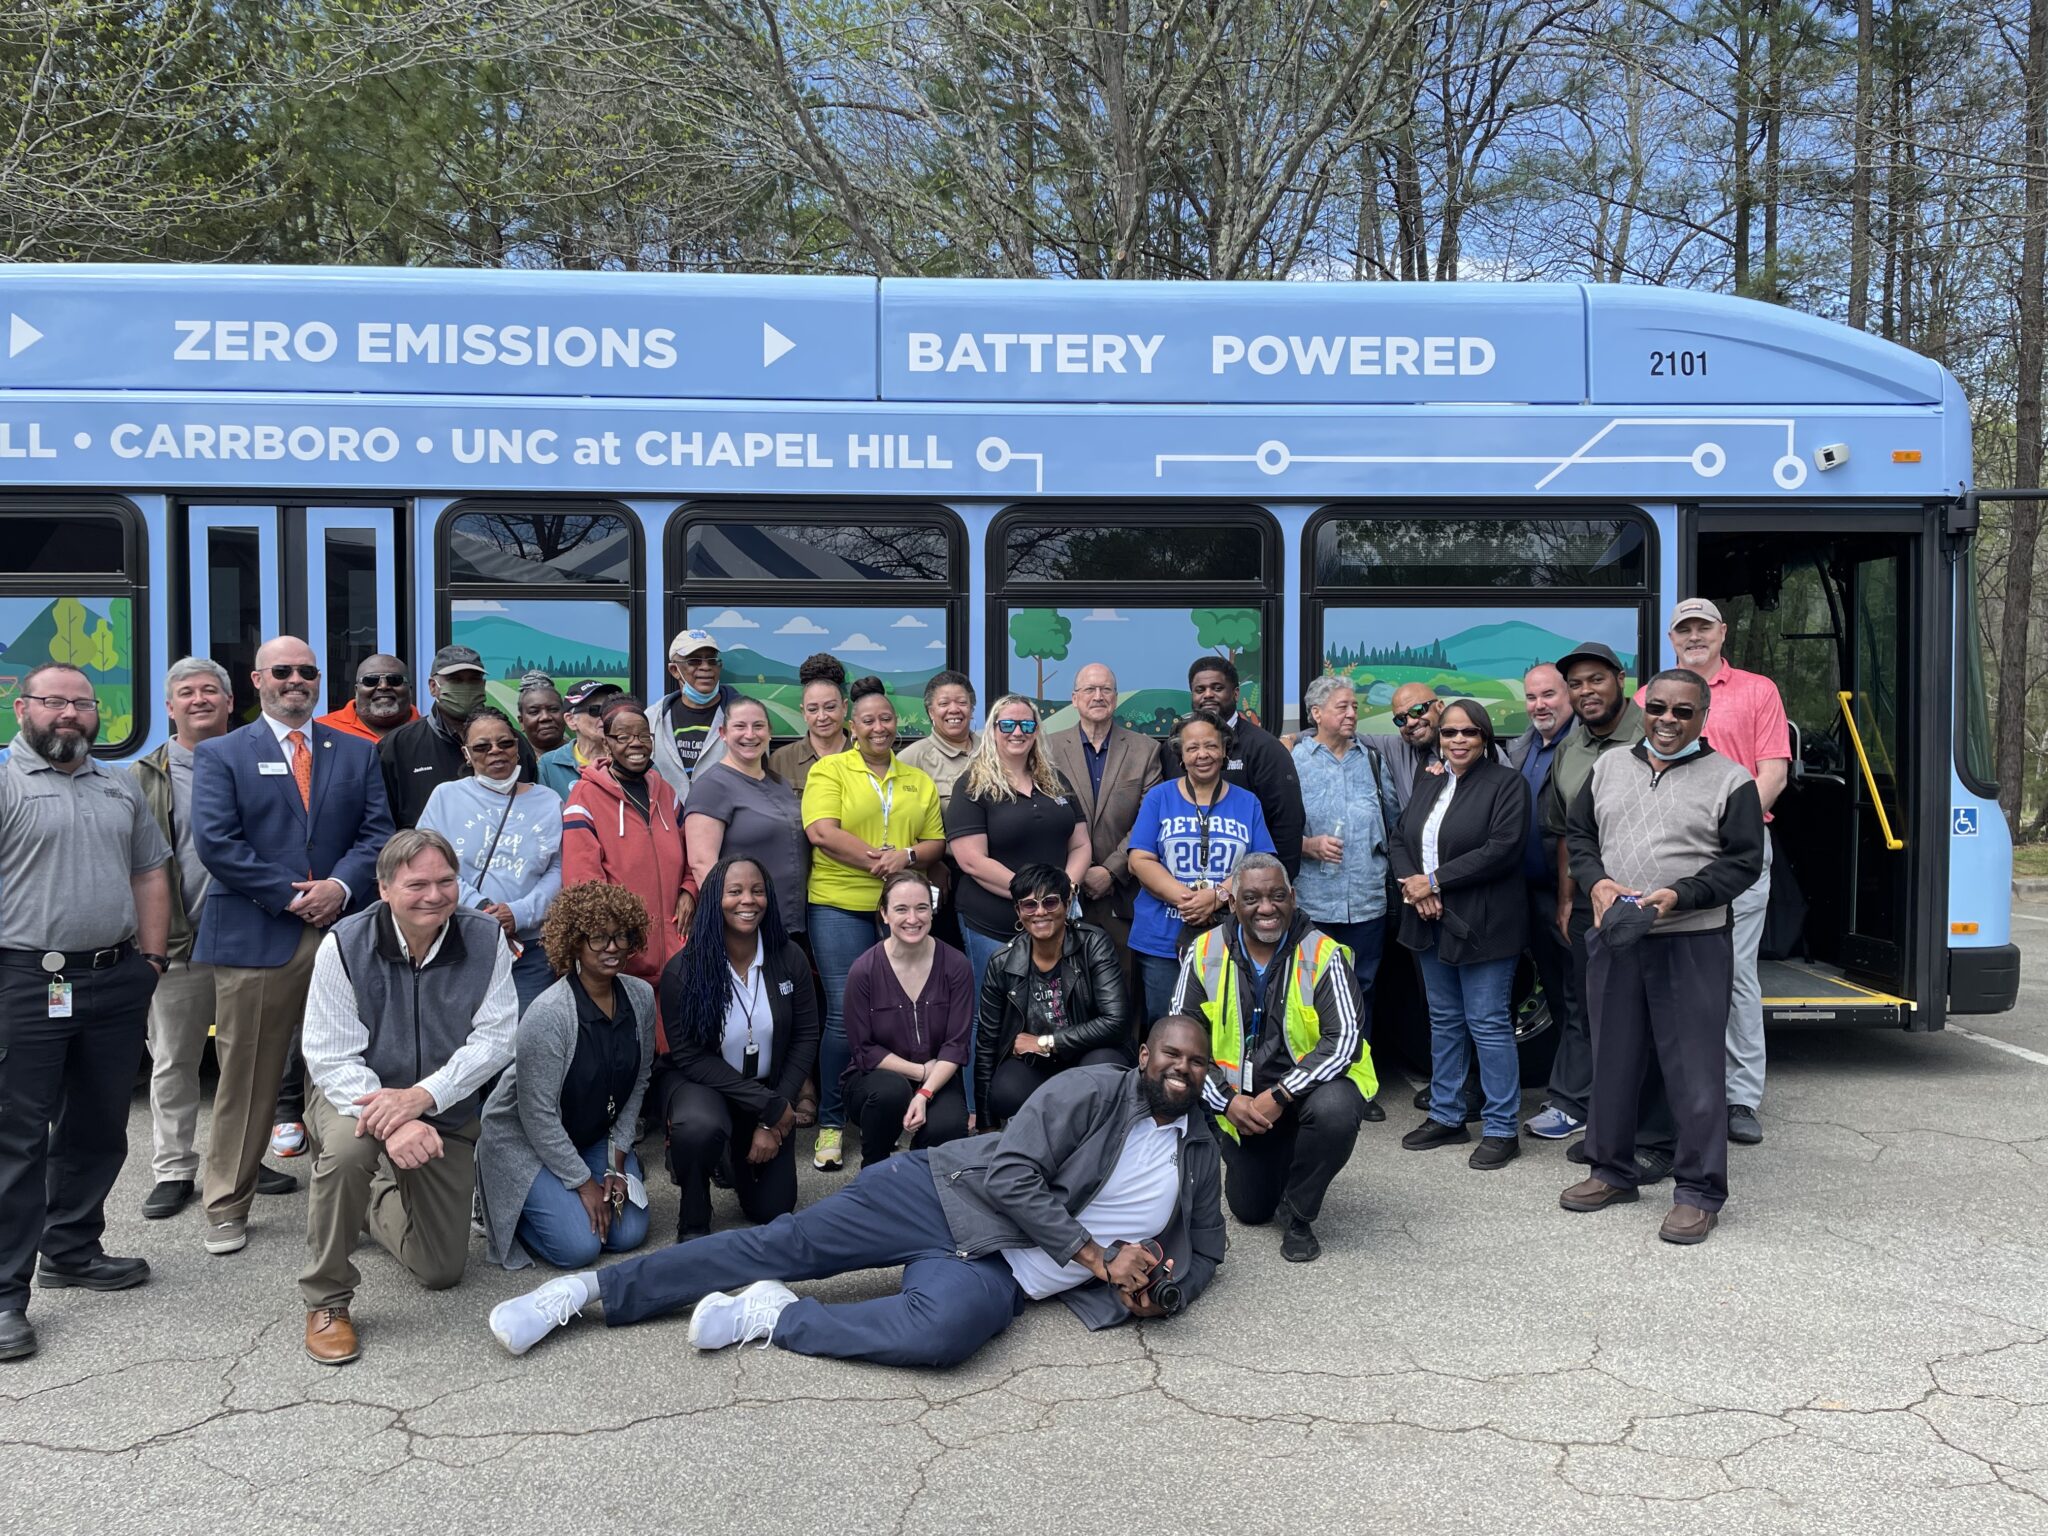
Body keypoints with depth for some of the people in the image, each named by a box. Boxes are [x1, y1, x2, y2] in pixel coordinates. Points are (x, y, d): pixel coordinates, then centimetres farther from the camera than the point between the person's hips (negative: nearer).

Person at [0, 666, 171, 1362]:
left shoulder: (121, 789, 15)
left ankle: (71, 1251, 29)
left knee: (97, 1131, 14)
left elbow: (150, 874, 19)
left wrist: (151, 960, 10)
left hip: (116, 984, 6)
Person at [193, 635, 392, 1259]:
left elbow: (377, 832, 6)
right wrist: (290, 895, -11)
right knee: (247, 1078, 3)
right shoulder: (220, 755, 6)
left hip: (343, 931, 2)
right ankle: (226, 1206, 16)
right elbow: (215, 840, -5)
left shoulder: (358, 754, 14)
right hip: (254, 941, -2)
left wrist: (340, 886, -11)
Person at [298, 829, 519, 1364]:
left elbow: (495, 1038, -19)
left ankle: (379, 1204, 43)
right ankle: (326, 1301, -17)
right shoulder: (346, 944, -20)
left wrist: (421, 1097, -33)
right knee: (347, 1150, -40)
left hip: (445, 1111, 2)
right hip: (359, 1094, -2)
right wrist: (391, 1122, -37)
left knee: (442, 1270, 8)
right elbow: (331, 1059, -21)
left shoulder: (484, 938, -15)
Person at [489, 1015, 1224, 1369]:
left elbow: (1204, 1249, 25)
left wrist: (1163, 1293, 1)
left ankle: (773, 1316, -13)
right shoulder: (1095, 1089, -2)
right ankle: (586, 1289, -5)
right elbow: (1010, 1171, -11)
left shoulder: (1201, 1152, 15)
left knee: (947, 1327, -34)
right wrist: (1096, 1254, -15)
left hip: (997, 1272, 2)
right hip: (950, 1196, -2)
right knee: (789, 1243, -15)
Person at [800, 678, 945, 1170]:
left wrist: (908, 856, -8)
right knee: (845, 1013, -6)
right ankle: (831, 1123, 5)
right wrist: (878, 860, -14)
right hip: (841, 907, -4)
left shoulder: (919, 781, 16)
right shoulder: (829, 770, 3)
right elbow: (821, 832, -10)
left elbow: (936, 841, 13)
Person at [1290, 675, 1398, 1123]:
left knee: (1361, 992, 10)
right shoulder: (1293, 761, 0)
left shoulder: (1371, 759, 13)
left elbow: (1394, 819, 16)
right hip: (1313, 902, -3)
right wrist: (1309, 845, -16)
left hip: (1368, 901, 4)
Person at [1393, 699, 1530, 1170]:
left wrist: (1435, 881, -16)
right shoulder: (1428, 785, 14)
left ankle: (1501, 1128, 7)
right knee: (1444, 1020, 15)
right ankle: (1445, 1116, 26)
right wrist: (1411, 883, -9)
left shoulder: (1505, 783, -8)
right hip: (1431, 921, 7)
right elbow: (1399, 840, 12)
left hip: (1483, 925, -7)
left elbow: (1501, 850, -18)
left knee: (1488, 1023, -3)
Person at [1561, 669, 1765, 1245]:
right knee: (1612, 1058, 13)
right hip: (1613, 938, 4)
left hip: (1693, 943, -4)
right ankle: (1612, 1171, 28)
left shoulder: (1730, 780, 0)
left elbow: (1744, 862, -4)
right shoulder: (1609, 767, 12)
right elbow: (1578, 834, 16)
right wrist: (1597, 881, -4)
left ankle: (1700, 1192, 10)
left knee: (1695, 1069, -1)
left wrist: (1678, 895, -17)